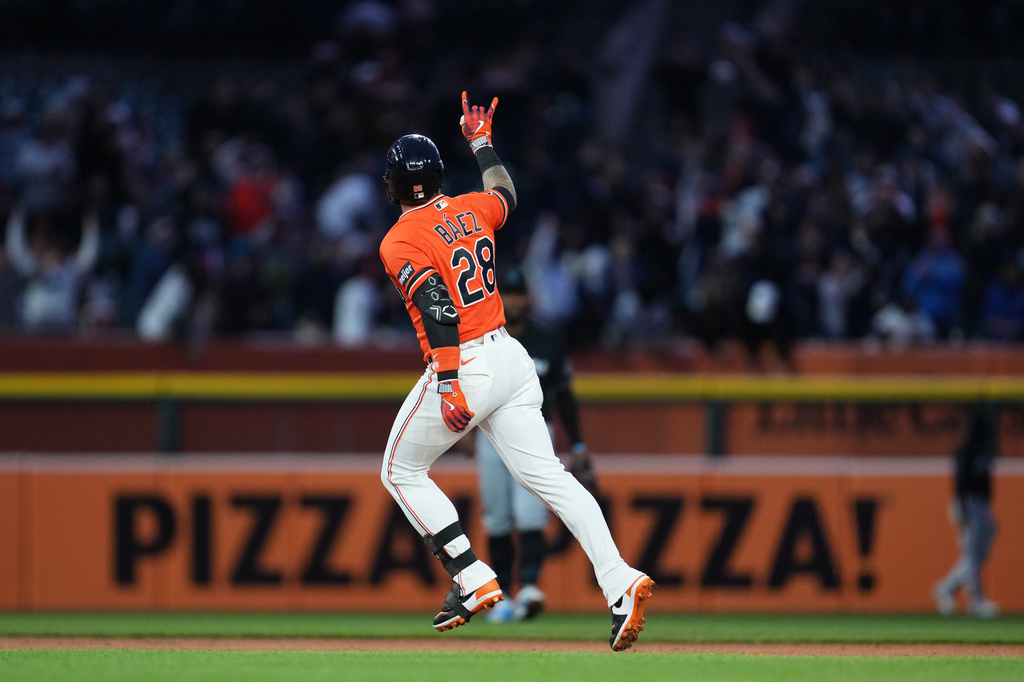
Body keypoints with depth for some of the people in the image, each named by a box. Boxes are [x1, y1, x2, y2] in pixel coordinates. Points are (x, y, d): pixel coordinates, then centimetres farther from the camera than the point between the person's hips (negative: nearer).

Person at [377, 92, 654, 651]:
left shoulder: (400, 242, -10)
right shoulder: (470, 210, 10)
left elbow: (437, 307, -24)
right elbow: (505, 195, 34)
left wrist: (448, 382, -29)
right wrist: (482, 144, 49)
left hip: (463, 367, -7)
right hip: (510, 356, 7)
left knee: (402, 472, 13)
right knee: (545, 475, 1)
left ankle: (474, 581, 3)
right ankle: (619, 580, -17)